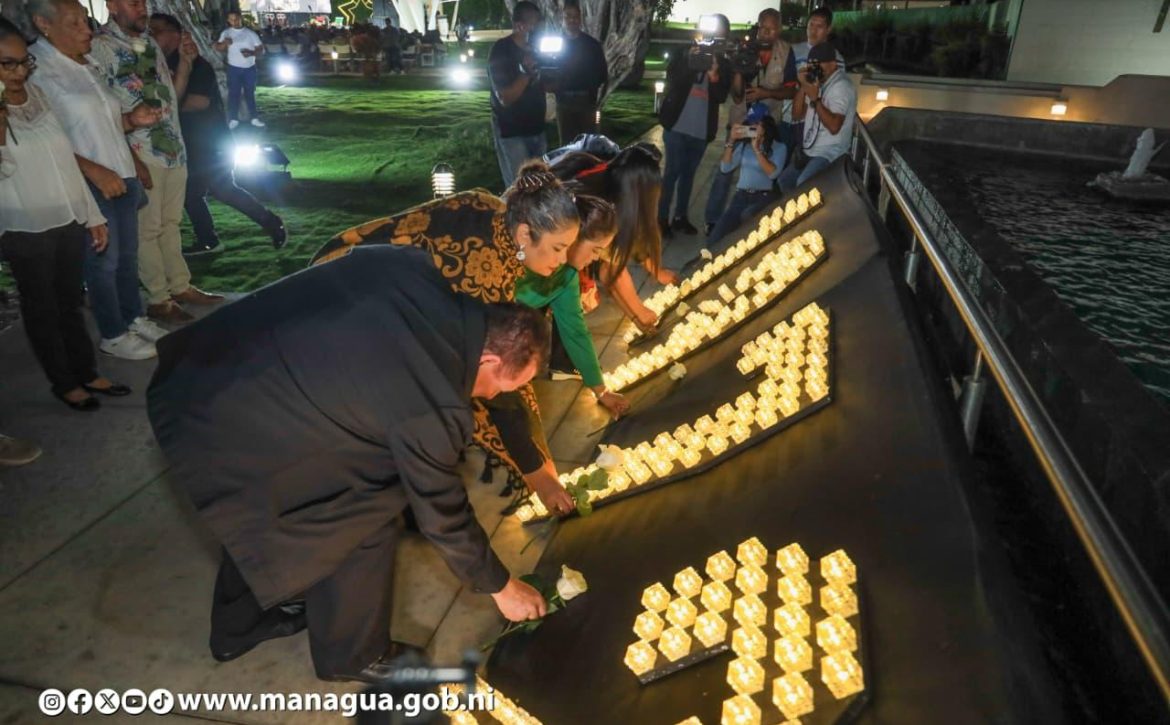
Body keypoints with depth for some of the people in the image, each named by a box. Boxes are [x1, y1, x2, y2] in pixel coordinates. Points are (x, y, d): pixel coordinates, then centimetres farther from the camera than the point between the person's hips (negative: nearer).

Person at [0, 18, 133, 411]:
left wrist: (93, 216, 10)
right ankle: (64, 383, 20)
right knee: (42, 308, 8)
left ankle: (87, 372, 28)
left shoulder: (41, 96, 6)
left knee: (70, 301, 16)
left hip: (70, 221, 5)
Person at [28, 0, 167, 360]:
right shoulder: (36, 70, -14)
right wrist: (94, 170, -24)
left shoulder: (87, 67, 12)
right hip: (88, 186, -8)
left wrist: (132, 120, 3)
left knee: (128, 255, 16)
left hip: (122, 177, 8)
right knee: (103, 261, 2)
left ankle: (134, 318, 31)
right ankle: (113, 336, 15)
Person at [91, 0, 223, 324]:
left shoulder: (150, 43, 11)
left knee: (170, 222, 14)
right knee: (147, 228, 1)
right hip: (140, 153, -7)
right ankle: (158, 299, 10)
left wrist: (186, 59, 0)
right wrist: (131, 158, -17)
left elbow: (173, 93, 16)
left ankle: (180, 285, 24)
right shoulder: (99, 47, -9)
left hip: (174, 147, 7)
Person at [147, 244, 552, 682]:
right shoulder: (429, 408, -23)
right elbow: (442, 514, -9)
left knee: (259, 515, 28)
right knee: (364, 515, 3)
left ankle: (239, 626, 53)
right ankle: (353, 653, 26)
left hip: (197, 374, 9)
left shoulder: (418, 274, -6)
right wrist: (500, 586, 8)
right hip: (226, 429, -9)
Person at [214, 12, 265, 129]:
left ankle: (254, 118, 15)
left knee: (250, 93, 10)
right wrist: (224, 43, -23)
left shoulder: (251, 33, 1)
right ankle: (233, 119, -1)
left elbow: (261, 50, -1)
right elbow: (218, 48, -1)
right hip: (234, 68, -1)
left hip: (250, 68, 1)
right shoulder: (226, 33, 2)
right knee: (234, 93, -3)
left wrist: (251, 53, -20)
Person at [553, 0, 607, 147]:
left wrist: (597, 98, -3)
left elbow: (602, 72, 4)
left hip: (586, 101, -1)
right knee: (566, 143, 5)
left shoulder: (592, 44, 2)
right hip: (564, 102, 2)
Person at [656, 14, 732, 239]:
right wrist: (690, 63, -22)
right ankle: (662, 219, 1)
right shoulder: (683, 55, 2)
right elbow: (672, 82, -9)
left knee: (688, 173, 10)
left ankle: (680, 217, 19)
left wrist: (714, 76, -22)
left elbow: (722, 97, -5)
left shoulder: (724, 65, 6)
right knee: (673, 171, -4)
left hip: (702, 130, 3)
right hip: (677, 125, -3)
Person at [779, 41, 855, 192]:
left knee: (803, 185, -28)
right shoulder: (817, 82, 9)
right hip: (809, 149, 9)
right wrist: (803, 86, -6)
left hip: (829, 153, -9)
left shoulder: (842, 87, -16)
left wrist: (815, 98, -24)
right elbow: (798, 113, 8)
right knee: (784, 181, 10)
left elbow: (834, 127, -26)